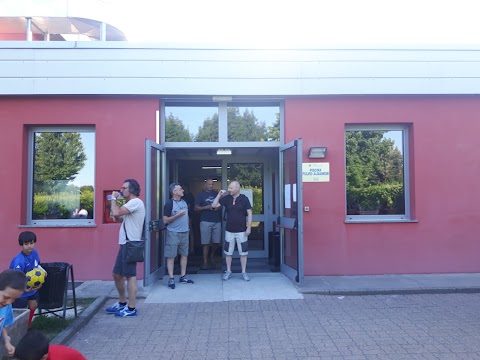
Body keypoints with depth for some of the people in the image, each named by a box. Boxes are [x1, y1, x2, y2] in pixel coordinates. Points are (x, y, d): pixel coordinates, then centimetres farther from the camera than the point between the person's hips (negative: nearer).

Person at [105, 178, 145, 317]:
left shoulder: (136, 202, -13)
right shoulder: (130, 204, 22)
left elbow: (116, 213, -23)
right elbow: (117, 218, 20)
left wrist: (113, 198, -7)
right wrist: (115, 201, 11)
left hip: (130, 244, -11)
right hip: (125, 244, 11)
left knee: (130, 275, -5)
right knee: (117, 274, 16)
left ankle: (131, 308, 3)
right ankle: (122, 303, 30)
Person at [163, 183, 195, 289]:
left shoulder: (184, 202, 9)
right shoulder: (169, 204, -11)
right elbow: (165, 220, -14)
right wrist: (178, 215, -19)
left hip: (184, 232, 7)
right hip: (173, 233, -6)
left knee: (184, 254, 10)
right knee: (171, 256, -1)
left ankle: (183, 277, 20)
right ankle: (171, 279, 5)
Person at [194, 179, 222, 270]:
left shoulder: (216, 193, 12)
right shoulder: (201, 195, 3)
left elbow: (221, 205, 18)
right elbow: (196, 208, -1)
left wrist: (218, 207, -5)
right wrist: (206, 207, -15)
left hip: (217, 221, 3)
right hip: (205, 221, -3)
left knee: (216, 242, 6)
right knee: (205, 243, -2)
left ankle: (212, 256, 32)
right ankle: (205, 262, 6)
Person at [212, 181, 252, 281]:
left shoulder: (244, 199, -7)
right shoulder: (226, 198, 1)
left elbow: (249, 213, -6)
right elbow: (214, 205, -1)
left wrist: (249, 227, -10)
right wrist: (219, 194, -9)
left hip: (241, 231, -3)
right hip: (229, 230, 3)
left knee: (243, 252, 5)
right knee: (228, 252, 10)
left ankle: (244, 272, 16)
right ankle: (228, 271, 23)